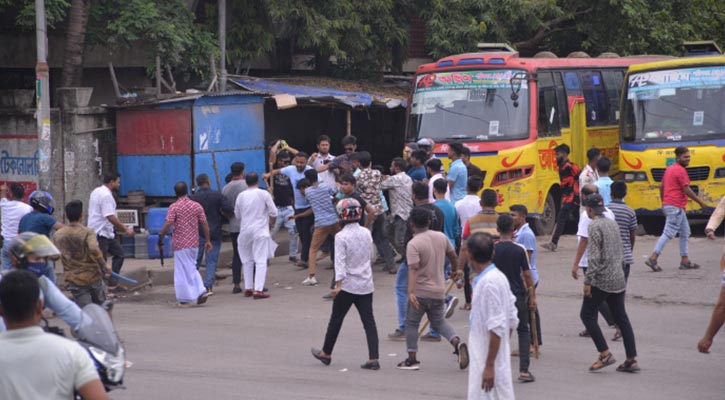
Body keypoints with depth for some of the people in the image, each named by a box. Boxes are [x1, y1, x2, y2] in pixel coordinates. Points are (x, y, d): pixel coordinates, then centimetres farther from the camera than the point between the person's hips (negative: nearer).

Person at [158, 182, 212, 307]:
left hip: (180, 243, -4)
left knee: (182, 270, 2)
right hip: (194, 243, 4)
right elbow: (204, 224, 3)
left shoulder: (174, 207, -8)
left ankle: (184, 299, 3)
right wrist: (208, 241, 10)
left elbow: (167, 224, -16)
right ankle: (201, 291, 1)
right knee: (191, 268, 18)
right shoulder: (197, 206, 3)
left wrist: (160, 239, -7)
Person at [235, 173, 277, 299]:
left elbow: (237, 215, 10)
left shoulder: (241, 196, 2)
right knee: (261, 260, -4)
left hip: (245, 231, 3)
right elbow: (273, 212, -5)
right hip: (260, 230, -3)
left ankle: (248, 288, 18)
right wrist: (271, 222, 15)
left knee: (247, 260, 17)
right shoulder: (264, 194, -6)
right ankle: (258, 290, -14)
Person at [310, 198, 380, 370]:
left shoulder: (341, 236, -14)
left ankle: (326, 353, 24)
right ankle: (373, 358, -5)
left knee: (336, 319, 11)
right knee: (369, 321, 3)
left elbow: (340, 262, -20)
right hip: (366, 285, 5)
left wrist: (338, 284, -23)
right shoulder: (367, 233, 3)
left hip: (348, 285, -4)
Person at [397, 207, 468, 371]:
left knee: (411, 324, 9)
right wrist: (456, 270, 38)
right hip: (439, 291, 6)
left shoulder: (414, 244, -15)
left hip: (420, 292, -5)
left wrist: (410, 292, -33)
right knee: (439, 322, 18)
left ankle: (412, 359, 11)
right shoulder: (441, 237, 3)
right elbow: (452, 255, 18)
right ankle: (457, 343, -6)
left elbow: (413, 269, -26)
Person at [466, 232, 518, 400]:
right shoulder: (498, 277, 9)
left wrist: (489, 366, -20)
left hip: (488, 360, -10)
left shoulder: (489, 283, -20)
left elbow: (496, 328, -22)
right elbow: (511, 321, 13)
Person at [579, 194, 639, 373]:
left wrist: (587, 281, -16)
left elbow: (595, 257, -18)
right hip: (618, 279, 8)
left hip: (601, 280, -8)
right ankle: (632, 360, 7)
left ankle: (605, 354, -2)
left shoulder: (595, 226, -12)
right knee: (621, 318, 9)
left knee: (588, 315, 4)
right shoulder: (613, 224, 13)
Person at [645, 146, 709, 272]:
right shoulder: (680, 170, -13)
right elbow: (686, 190, -15)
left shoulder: (669, 169, 16)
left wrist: (663, 203, 26)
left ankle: (685, 261, 17)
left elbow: (661, 187, 21)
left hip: (668, 204, 10)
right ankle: (653, 259, -13)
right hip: (676, 207, -10)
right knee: (668, 233, -10)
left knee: (685, 233, 15)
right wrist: (700, 202, -8)